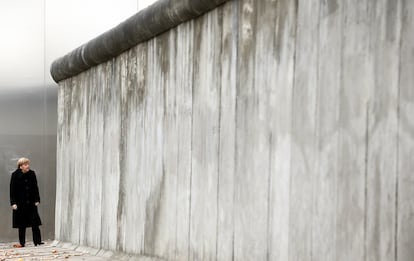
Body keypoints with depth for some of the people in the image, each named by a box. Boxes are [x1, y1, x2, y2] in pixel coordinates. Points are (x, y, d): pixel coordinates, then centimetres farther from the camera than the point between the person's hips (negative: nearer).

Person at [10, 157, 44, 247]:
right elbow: (12, 190, -6)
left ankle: (37, 241, 1)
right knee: (21, 225, 5)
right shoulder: (15, 175, -6)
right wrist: (13, 203, -10)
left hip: (31, 203, 2)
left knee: (35, 223, -2)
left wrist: (37, 200, 3)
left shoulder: (32, 174, 2)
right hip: (20, 203, -2)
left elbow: (35, 188, 8)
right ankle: (22, 242, 13)